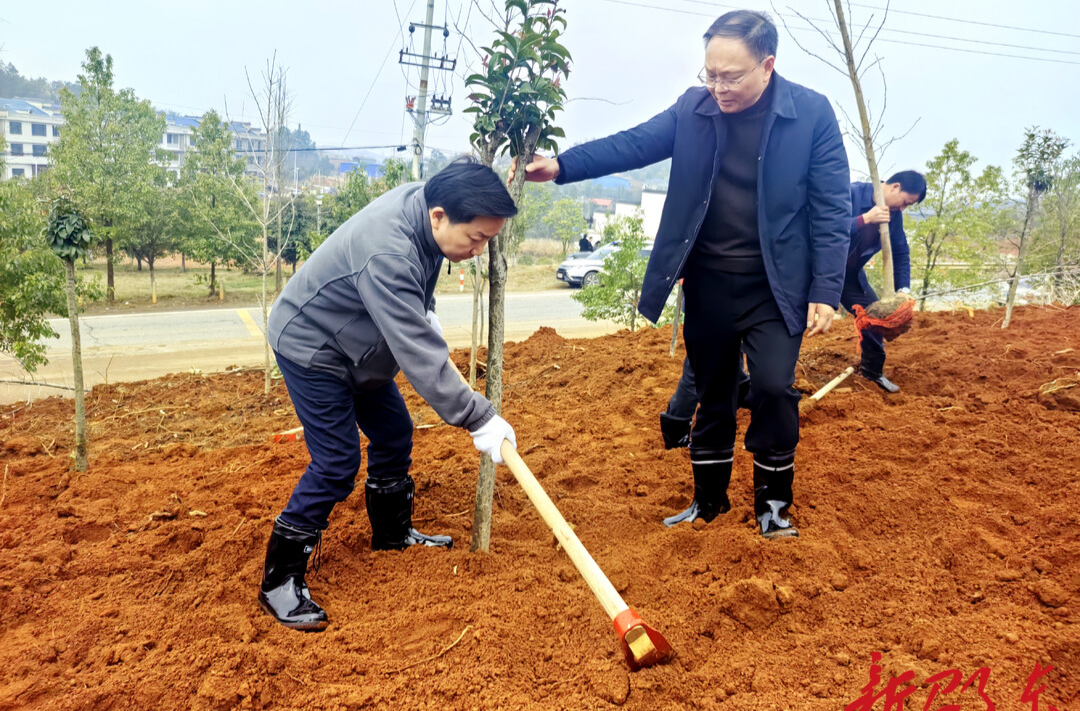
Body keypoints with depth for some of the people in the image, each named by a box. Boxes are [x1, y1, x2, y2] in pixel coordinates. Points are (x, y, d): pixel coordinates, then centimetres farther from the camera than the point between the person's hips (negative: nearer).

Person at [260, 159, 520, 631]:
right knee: (336, 465, -11)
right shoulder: (387, 255, -39)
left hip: (357, 344, 9)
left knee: (394, 434, 14)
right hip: (310, 348, -9)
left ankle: (393, 533, 35)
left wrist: (425, 310, 5)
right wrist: (477, 419, -36)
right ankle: (279, 582, 2)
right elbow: (418, 355, -39)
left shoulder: (424, 199, -11)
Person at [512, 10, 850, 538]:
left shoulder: (811, 113, -7)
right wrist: (562, 166, -20)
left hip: (774, 288, -2)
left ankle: (773, 502, 13)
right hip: (707, 283, 3)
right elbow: (631, 144, -5)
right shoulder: (694, 108, 1)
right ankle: (709, 500, 30)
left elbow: (831, 210, -6)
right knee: (712, 395, 12)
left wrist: (826, 291, -11)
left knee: (773, 386, -12)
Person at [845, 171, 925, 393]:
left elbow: (900, 252, 6)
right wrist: (865, 219, -37)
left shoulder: (894, 214, -1)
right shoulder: (851, 193, -21)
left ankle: (873, 370, 28)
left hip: (851, 273, 7)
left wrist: (903, 289, -6)